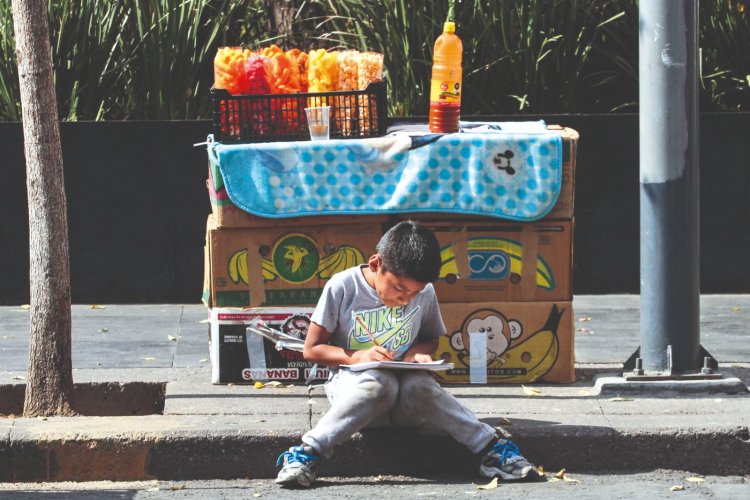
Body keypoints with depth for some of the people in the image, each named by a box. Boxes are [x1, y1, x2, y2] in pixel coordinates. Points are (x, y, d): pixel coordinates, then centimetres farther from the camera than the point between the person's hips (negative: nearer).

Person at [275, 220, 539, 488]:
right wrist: (356, 356, -22)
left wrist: (416, 352, -7)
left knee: (419, 385, -33)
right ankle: (307, 453, -41)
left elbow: (430, 339, 17)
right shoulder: (342, 287, -11)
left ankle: (492, 448, -34)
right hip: (351, 384, -3)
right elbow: (311, 349, -6)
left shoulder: (425, 293, -1)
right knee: (379, 383, -38)